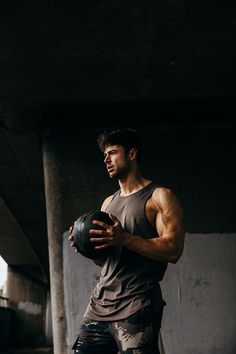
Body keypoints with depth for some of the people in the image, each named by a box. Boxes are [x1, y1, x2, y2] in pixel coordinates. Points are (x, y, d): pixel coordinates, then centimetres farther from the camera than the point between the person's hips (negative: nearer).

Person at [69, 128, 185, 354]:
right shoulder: (108, 203, 20)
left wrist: (125, 238, -22)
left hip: (136, 307, -6)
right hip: (100, 301, 7)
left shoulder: (160, 197, -1)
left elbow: (173, 249, -13)